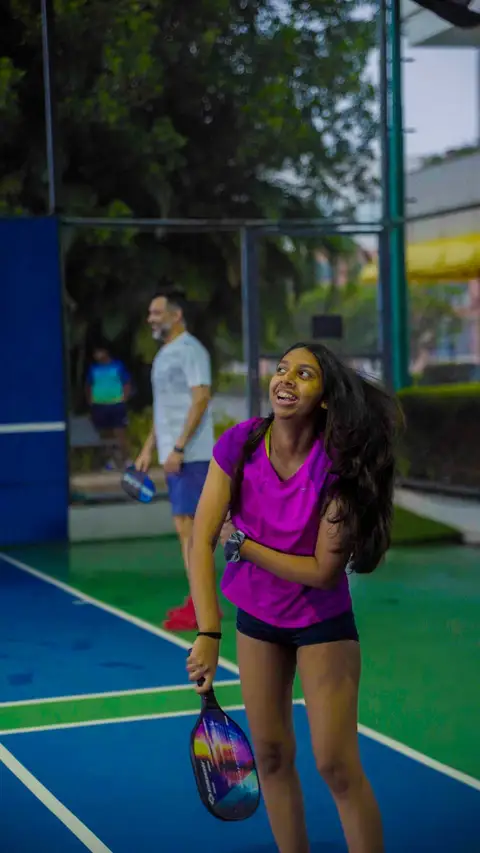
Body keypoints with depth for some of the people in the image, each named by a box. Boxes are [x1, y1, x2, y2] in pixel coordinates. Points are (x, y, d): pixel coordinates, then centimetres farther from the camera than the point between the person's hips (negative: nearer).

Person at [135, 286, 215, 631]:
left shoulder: (190, 350, -11)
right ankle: (202, 602, 15)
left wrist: (178, 448, -22)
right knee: (186, 528, 10)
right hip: (174, 456, 9)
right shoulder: (164, 355, 18)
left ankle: (199, 606, -6)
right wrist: (149, 448, 19)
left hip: (190, 456, -9)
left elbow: (200, 400, -18)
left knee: (188, 526, -10)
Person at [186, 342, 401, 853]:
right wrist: (208, 635, -30)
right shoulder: (239, 445, -17)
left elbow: (324, 571, -22)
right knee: (271, 755, 10)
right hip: (256, 616, 4)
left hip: (323, 621, -3)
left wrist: (241, 544, -18)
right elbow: (201, 543, -22)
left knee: (336, 763, -6)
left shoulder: (338, 465, -25)